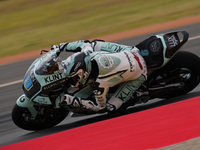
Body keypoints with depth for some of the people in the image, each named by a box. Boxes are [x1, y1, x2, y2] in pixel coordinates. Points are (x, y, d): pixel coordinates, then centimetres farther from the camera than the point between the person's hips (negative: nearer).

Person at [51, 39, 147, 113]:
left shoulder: (99, 84, -34)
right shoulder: (88, 54, -19)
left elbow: (99, 106, -17)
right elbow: (85, 44, 6)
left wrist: (75, 101, -21)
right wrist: (63, 46, 9)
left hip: (138, 74, -6)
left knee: (111, 107, -12)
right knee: (95, 44, 15)